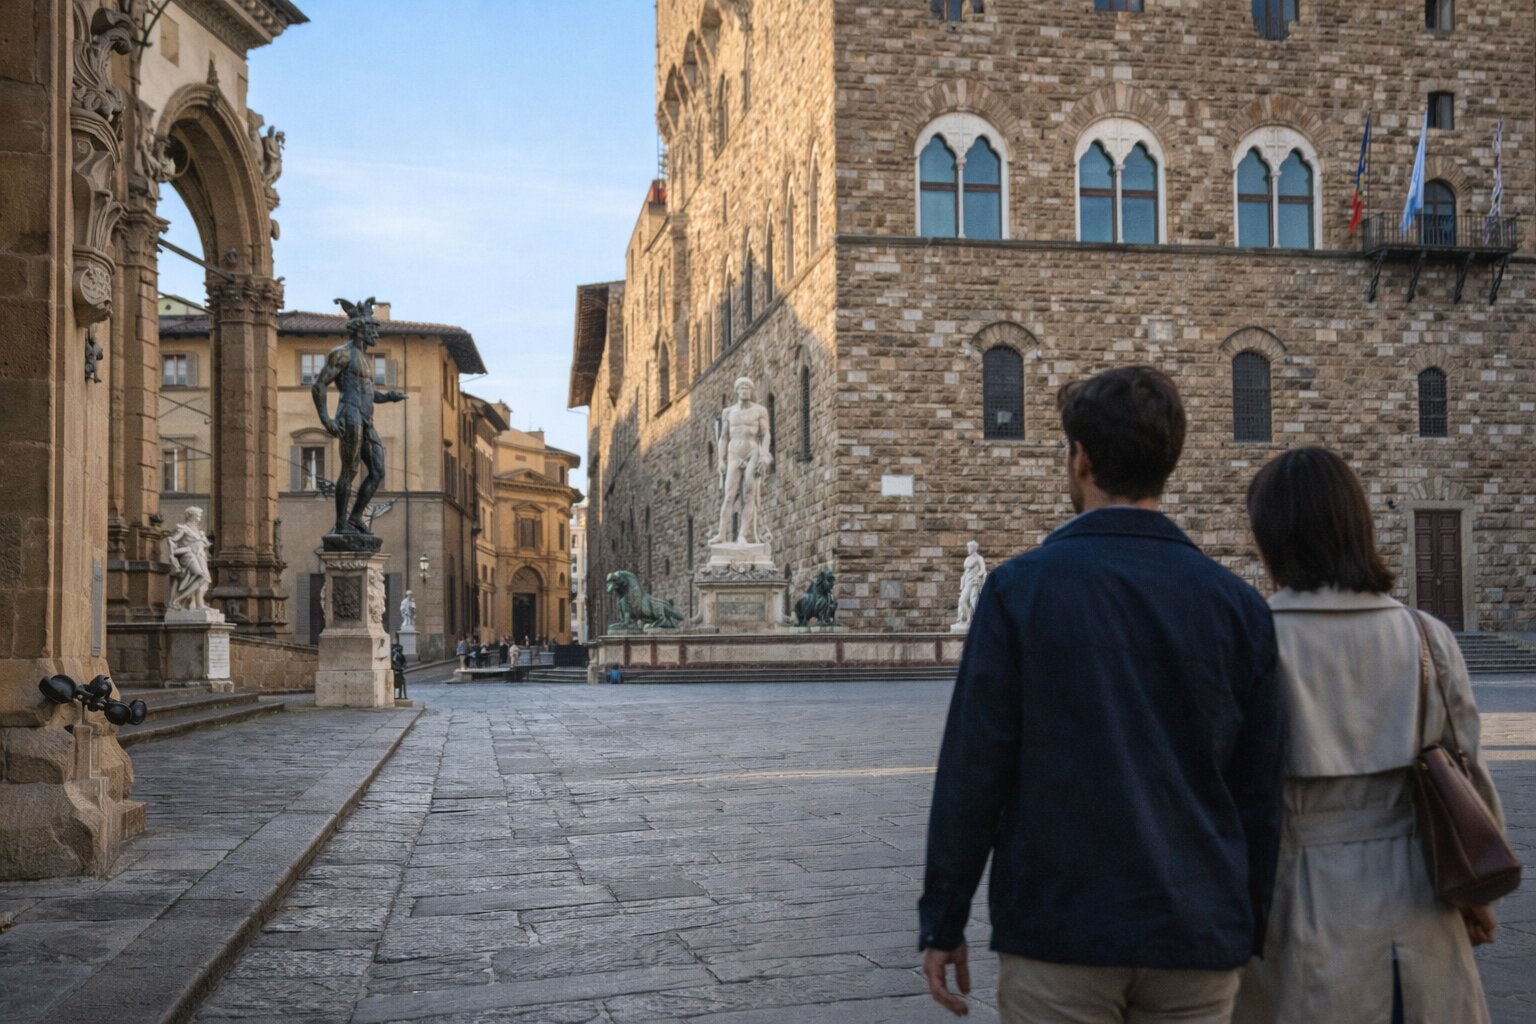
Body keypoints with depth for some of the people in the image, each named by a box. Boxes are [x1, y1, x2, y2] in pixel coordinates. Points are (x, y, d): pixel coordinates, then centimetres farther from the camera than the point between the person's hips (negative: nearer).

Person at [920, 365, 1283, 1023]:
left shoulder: (1019, 589, -8)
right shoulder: (1237, 603, 2)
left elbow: (973, 769, -8)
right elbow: (1259, 793, 5)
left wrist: (942, 923, 0)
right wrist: (1249, 931, 16)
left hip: (1059, 930, -3)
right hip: (1199, 941, 3)